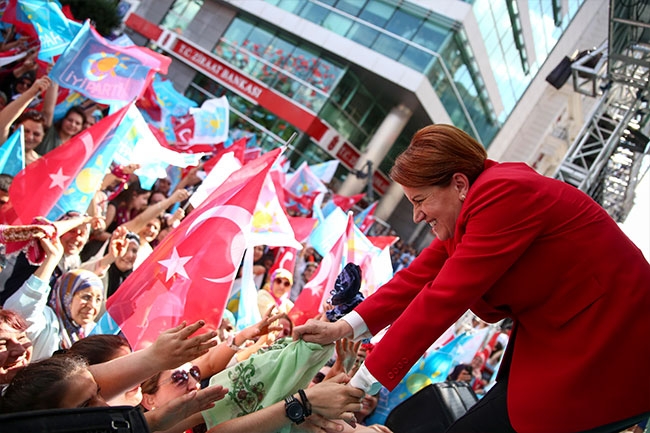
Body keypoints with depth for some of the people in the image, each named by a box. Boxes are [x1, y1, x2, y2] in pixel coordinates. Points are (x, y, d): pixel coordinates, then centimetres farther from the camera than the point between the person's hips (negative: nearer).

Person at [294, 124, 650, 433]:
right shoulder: (481, 195, 6)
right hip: (558, 338, 9)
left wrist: (361, 383, -19)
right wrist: (343, 328, -4)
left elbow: (443, 298, -25)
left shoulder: (505, 196, -23)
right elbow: (421, 276, 2)